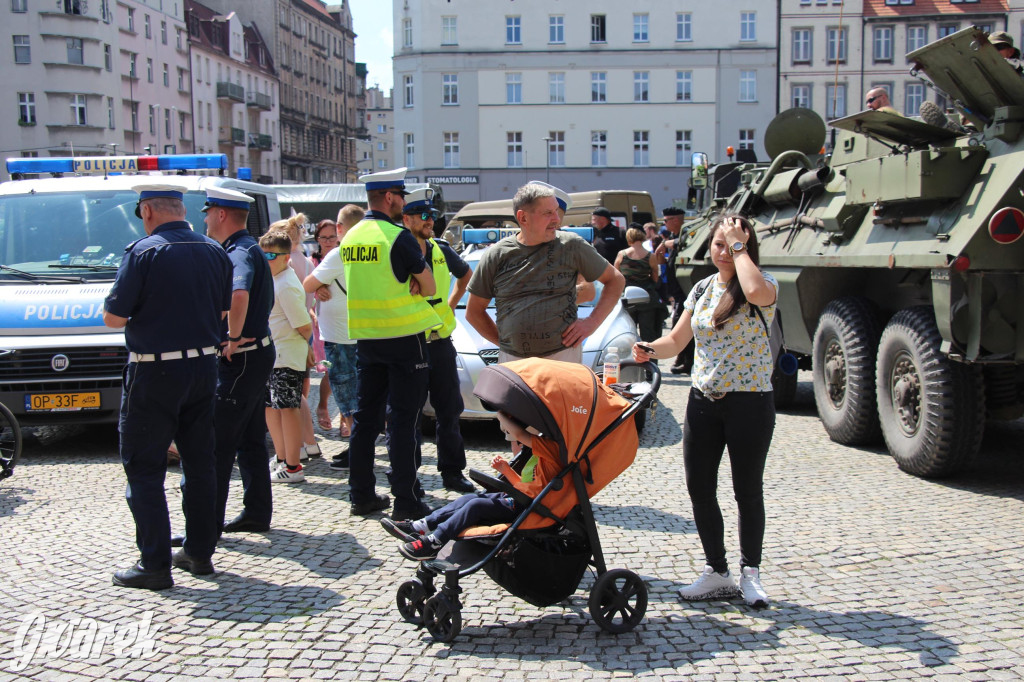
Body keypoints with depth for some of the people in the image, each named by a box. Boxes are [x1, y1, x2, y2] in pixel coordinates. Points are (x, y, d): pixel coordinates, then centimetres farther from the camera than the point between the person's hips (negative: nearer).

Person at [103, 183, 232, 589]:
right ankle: (200, 552, 22)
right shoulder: (214, 252, 5)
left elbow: (113, 318, -13)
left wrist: (143, 312, 6)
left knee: (144, 468, 3)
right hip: (204, 368, 6)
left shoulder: (143, 252, -14)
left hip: (155, 373, -6)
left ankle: (155, 564, 4)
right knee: (200, 462, 14)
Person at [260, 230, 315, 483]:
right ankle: (282, 460, 26)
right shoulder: (271, 279, 12)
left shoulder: (286, 286, -18)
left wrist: (305, 345, 0)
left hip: (287, 355, -10)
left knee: (288, 408, -4)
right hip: (270, 354, 10)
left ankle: (293, 468, 4)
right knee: (270, 406, 15)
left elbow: (304, 325, -18)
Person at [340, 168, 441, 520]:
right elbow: (429, 287, -9)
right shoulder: (398, 237, -13)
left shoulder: (350, 237, 8)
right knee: (403, 419, -2)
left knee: (366, 416, 12)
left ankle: (361, 495, 18)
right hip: (403, 336, -7)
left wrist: (403, 288, 4)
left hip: (365, 337, 7)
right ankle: (405, 500, 1)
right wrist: (415, 287, 5)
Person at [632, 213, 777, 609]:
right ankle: (717, 573, 19)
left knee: (747, 491, 4)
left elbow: (756, 291, -33)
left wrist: (739, 247, -18)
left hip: (749, 402, -5)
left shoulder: (765, 284, -6)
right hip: (703, 401, 5)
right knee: (699, 490, 5)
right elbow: (677, 340, 13)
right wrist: (650, 350, -8)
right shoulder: (702, 289, 10)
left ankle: (750, 573, 21)